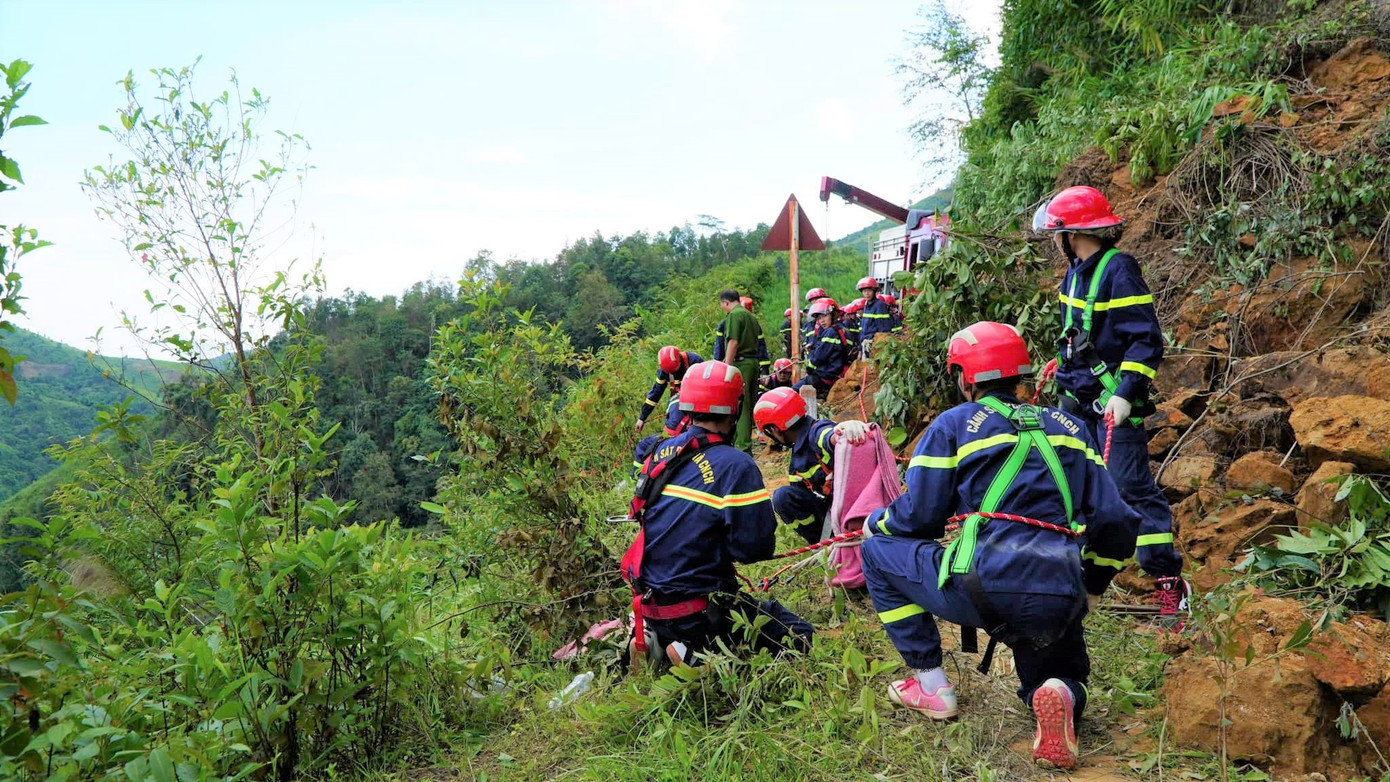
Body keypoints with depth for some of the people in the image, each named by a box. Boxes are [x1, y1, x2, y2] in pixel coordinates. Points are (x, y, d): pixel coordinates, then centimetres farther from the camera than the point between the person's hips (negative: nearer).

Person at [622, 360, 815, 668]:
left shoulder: (662, 452, 3)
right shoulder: (735, 466, -19)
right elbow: (756, 547, -18)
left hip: (651, 602, 8)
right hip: (698, 613, -8)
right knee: (801, 637, 1)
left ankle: (656, 643, 9)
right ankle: (696, 657, -10)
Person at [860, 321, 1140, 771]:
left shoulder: (954, 424, 6)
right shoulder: (1069, 428, 19)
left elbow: (918, 518, 3)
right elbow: (1116, 523, 14)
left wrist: (875, 522, 25)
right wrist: (1090, 585, 30)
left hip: (984, 590, -5)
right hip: (1059, 607, 5)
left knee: (878, 552, 20)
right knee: (1065, 682, 35)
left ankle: (931, 687, 18)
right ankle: (1061, 695, -4)